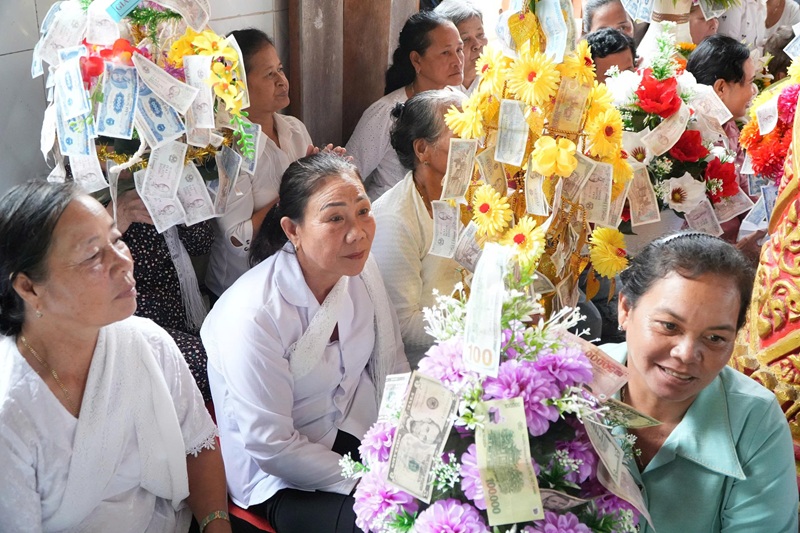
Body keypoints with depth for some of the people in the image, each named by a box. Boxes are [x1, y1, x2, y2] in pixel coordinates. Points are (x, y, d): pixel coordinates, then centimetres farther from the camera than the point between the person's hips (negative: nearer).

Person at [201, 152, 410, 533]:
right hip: (282, 480, -6)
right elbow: (271, 446, -21)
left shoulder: (361, 268, -6)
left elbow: (393, 368, 4)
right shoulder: (253, 315, -26)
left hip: (359, 431, 6)